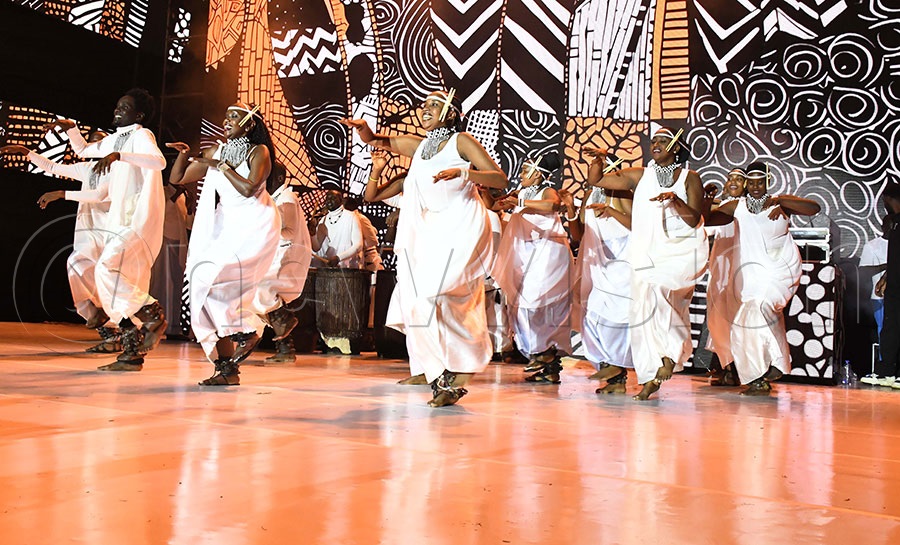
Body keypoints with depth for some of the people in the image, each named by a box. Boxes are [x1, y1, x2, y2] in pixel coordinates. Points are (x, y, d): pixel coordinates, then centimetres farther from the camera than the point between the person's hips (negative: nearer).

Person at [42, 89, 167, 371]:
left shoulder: (141, 135, -5)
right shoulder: (113, 140, 20)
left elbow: (158, 161, -28)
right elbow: (83, 150, 39)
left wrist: (119, 155, -36)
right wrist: (71, 128, 25)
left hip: (139, 220, -9)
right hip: (119, 221, 9)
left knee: (107, 268, -24)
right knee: (124, 287, 5)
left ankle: (153, 315, -10)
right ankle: (132, 353, 8)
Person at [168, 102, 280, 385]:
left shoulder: (258, 152, -3)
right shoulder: (216, 151, 11)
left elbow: (248, 188, -21)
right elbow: (177, 179, 14)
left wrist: (222, 166, -12)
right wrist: (184, 154, -2)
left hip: (255, 226, -6)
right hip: (227, 226, 6)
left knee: (213, 276, -24)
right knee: (207, 282, -2)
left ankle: (246, 331, -2)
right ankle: (227, 369, 2)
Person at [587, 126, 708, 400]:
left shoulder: (689, 177, 7)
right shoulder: (639, 176, 13)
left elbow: (695, 220, -3)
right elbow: (596, 180, 10)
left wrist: (675, 200, -19)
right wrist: (600, 158, -7)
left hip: (680, 251, -3)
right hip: (647, 253, 3)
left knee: (652, 291, -28)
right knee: (643, 310, -4)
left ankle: (670, 352, -9)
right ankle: (650, 378, 3)